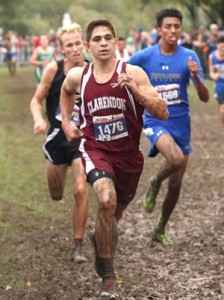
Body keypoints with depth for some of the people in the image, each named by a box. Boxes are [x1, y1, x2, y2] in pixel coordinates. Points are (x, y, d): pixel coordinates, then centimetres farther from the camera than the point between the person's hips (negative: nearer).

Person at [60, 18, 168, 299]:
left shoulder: (133, 73, -12)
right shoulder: (78, 76, -4)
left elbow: (163, 113, -16)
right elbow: (65, 90, 23)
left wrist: (135, 90, -28)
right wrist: (66, 122, 13)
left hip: (128, 154, 1)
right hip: (95, 149, -1)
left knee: (114, 213, 20)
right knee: (107, 200, -29)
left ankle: (99, 238, 58)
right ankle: (108, 276, -18)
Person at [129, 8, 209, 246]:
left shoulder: (189, 57, -6)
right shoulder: (144, 56, -8)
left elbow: (205, 98, -10)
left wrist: (195, 76, -28)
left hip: (181, 123, 3)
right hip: (155, 120, -3)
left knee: (176, 184, 9)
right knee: (177, 159, -32)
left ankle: (160, 230, 32)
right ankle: (154, 184, 1)